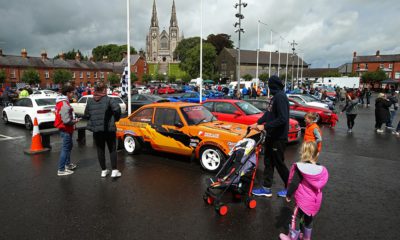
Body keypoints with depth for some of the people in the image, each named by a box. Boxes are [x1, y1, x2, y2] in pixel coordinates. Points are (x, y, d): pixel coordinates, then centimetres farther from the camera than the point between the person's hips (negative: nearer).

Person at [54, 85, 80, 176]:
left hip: (66, 129, 11)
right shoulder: (64, 105, -24)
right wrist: (75, 121, -11)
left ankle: (67, 164, 38)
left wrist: (73, 120, 9)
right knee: (65, 149, -4)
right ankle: (61, 170, 2)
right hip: (66, 130, -11)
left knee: (69, 146, 24)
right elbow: (66, 120, -27)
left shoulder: (63, 102, 8)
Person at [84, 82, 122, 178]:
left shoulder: (90, 101, 5)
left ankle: (104, 170, 20)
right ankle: (114, 170, 5)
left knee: (100, 150, 14)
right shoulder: (108, 99, -7)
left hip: (96, 129, 3)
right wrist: (116, 118, -5)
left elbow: (86, 115, 6)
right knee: (112, 149, 9)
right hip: (108, 128, -3)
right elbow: (117, 108, -22)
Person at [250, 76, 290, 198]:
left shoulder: (280, 97, -21)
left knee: (279, 163, 5)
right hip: (271, 136, 9)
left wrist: (265, 126, -22)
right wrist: (257, 123, 13)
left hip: (279, 137, -9)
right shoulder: (275, 97, 7)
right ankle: (266, 188, 25)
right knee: (268, 162, 14)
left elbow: (282, 119, -27)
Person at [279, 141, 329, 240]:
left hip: (303, 200, -6)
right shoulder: (321, 169, -6)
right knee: (309, 219, 24)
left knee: (296, 218, 12)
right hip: (315, 201, 6)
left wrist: (288, 195, -6)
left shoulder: (300, 168, -22)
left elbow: (294, 184, -21)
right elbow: (321, 184, 7)